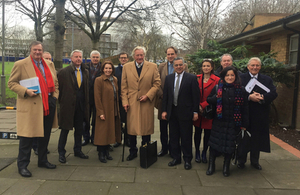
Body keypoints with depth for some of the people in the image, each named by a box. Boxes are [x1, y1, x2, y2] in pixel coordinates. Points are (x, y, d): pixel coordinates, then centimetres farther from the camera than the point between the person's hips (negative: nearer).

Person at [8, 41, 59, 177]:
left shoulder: (49, 64, 13)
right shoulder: (20, 64, -3)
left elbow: (55, 82, 18)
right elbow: (11, 83, -3)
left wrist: (55, 97, 5)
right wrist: (26, 91, -18)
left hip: (48, 105, 6)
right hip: (30, 106, -5)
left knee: (45, 135, 15)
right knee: (26, 136, 0)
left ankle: (42, 160, 32)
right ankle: (22, 165, 16)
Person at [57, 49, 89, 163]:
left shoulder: (85, 72, 9)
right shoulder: (63, 72, -5)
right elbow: (59, 88, -3)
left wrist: (86, 102, 7)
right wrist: (61, 101, -4)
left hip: (81, 105, 4)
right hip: (68, 105, -4)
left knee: (79, 129, 13)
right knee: (65, 129, 5)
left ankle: (77, 150, 29)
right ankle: (61, 153, 19)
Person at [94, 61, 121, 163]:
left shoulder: (115, 80, 12)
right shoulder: (99, 80, -8)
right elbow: (97, 98, -11)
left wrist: (117, 109, 11)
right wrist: (100, 112, -16)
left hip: (114, 111, 6)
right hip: (104, 111, -6)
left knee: (110, 132, 12)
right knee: (102, 132, 1)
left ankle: (107, 152, 25)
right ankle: (101, 154, 15)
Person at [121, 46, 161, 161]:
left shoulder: (152, 67, 5)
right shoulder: (126, 67, 9)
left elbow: (157, 84, 3)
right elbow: (124, 86, 7)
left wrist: (148, 95, -9)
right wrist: (125, 101, -1)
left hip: (147, 103, -1)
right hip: (131, 103, 1)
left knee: (146, 128, 5)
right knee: (131, 128, 5)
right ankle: (133, 152, 22)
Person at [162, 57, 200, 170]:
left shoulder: (191, 78, -4)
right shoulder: (168, 78, 8)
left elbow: (196, 96, -5)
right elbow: (165, 95, 9)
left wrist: (195, 112, -8)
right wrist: (164, 110, 3)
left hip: (185, 112, -4)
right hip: (172, 112, 4)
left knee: (186, 137, 7)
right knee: (173, 137, 13)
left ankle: (187, 160, 23)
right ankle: (176, 158, 28)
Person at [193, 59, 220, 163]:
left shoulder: (216, 80, -3)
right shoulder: (197, 79, 5)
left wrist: (203, 105, -13)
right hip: (198, 110, 2)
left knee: (207, 133, 6)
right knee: (197, 132, 8)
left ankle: (204, 153, 24)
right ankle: (197, 152, 24)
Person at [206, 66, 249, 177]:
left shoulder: (240, 90, 1)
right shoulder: (217, 88, 2)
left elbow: (244, 108, 3)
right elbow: (208, 100, 6)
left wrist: (244, 124, 1)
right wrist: (216, 97, -16)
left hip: (233, 123, 0)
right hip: (218, 121, 0)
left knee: (229, 145, 6)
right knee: (214, 143, 5)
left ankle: (226, 167, 26)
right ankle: (211, 165, 22)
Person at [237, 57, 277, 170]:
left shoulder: (267, 80, 9)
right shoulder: (241, 78, 0)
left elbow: (274, 94, -3)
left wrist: (262, 97, -21)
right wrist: (249, 97, -24)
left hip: (260, 115, 3)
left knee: (257, 138, 11)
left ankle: (255, 161, 29)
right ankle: (241, 161, 23)